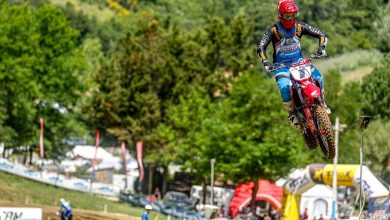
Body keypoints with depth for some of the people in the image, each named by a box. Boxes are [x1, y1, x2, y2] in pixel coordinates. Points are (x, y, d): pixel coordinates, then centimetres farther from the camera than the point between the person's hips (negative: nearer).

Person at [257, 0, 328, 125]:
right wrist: (265, 62, -37)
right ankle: (292, 113, -6)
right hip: (281, 65, -3)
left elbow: (321, 35, -2)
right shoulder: (273, 30, -13)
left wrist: (321, 48, -21)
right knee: (285, 88, -30)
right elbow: (261, 48, -21)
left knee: (317, 77, -22)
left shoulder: (300, 27, -5)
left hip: (299, 61, 3)